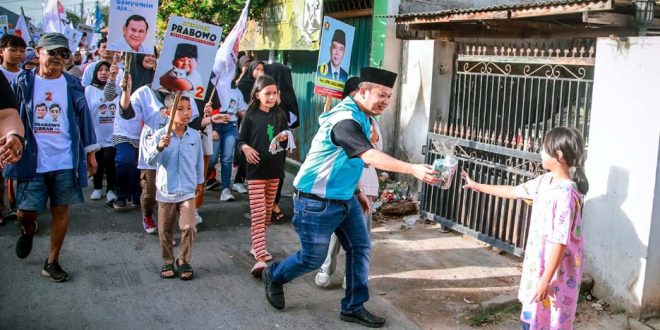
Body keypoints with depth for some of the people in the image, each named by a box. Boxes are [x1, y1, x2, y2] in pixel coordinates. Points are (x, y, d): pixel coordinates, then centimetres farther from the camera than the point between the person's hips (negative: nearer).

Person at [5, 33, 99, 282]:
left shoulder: (72, 84, 4)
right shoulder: (22, 82, 2)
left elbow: (84, 117, 8)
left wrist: (90, 152, 7)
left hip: (66, 161, 1)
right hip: (31, 160, -1)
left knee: (60, 210, 5)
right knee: (25, 211, 2)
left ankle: (52, 262, 19)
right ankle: (28, 230, 40)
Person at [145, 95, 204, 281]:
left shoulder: (195, 135, -1)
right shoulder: (160, 135, -11)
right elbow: (150, 159, -20)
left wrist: (199, 181, 20)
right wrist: (159, 147, -37)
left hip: (188, 192, 1)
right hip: (165, 192, -1)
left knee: (189, 228, -5)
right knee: (165, 231, 11)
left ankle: (184, 262, 15)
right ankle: (168, 262, 29)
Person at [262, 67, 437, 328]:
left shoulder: (360, 117, 6)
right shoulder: (345, 120, -27)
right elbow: (372, 157, -40)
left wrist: (357, 191, 18)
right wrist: (413, 169, -46)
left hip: (345, 197, 9)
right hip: (317, 201, -9)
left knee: (360, 247, 5)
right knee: (313, 258, 4)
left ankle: (353, 307, 17)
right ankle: (274, 276, 33)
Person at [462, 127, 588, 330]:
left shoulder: (566, 194, -25)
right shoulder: (545, 181, 2)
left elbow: (560, 242, -25)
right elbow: (514, 191, 17)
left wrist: (546, 280, -23)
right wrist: (478, 186, 20)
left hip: (556, 271, -9)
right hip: (539, 264, 9)